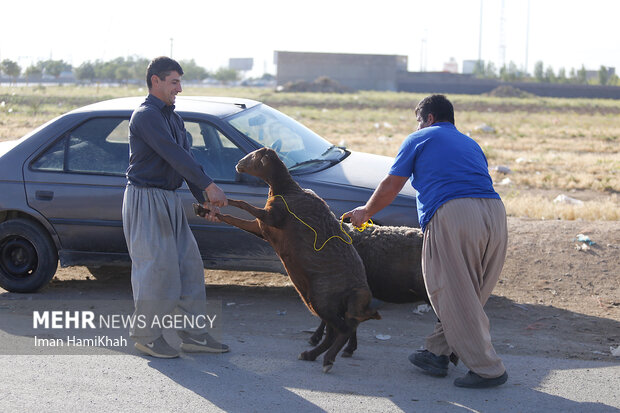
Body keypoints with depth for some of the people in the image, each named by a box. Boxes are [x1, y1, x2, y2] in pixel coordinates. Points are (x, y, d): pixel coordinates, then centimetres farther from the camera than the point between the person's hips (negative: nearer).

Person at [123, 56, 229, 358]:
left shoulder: (173, 118, 16)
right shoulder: (145, 115, -14)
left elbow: (184, 158, 13)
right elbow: (172, 153, -23)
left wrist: (204, 200, 3)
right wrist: (209, 186, -27)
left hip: (169, 202, 9)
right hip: (145, 200, -9)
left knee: (188, 266, 8)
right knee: (157, 269, -7)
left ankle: (193, 334, 15)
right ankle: (146, 336, 7)